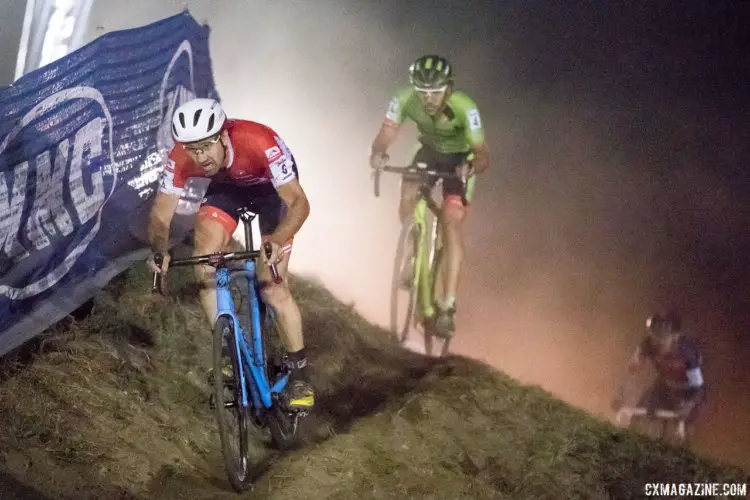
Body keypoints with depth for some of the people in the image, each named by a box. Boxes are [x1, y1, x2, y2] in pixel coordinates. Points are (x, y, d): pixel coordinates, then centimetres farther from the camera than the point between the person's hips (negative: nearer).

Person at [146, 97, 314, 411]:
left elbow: (299, 203, -41)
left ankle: (299, 374, 3)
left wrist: (275, 241, -59)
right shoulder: (180, 158, -30)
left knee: (272, 286, -13)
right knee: (204, 265, -19)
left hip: (271, 187, -4)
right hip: (226, 186, 4)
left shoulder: (259, 143, -42)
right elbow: (161, 215, -22)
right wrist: (159, 251, -44)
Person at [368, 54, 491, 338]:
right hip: (429, 152, 4)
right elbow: (386, 134, -31)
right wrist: (377, 153, -52)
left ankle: (447, 308, -17)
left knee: (451, 227, -16)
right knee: (408, 195, -21)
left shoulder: (464, 108, -34)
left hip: (460, 160, -4)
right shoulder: (405, 100, -26)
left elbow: (483, 155, -33)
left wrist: (472, 167, -55)